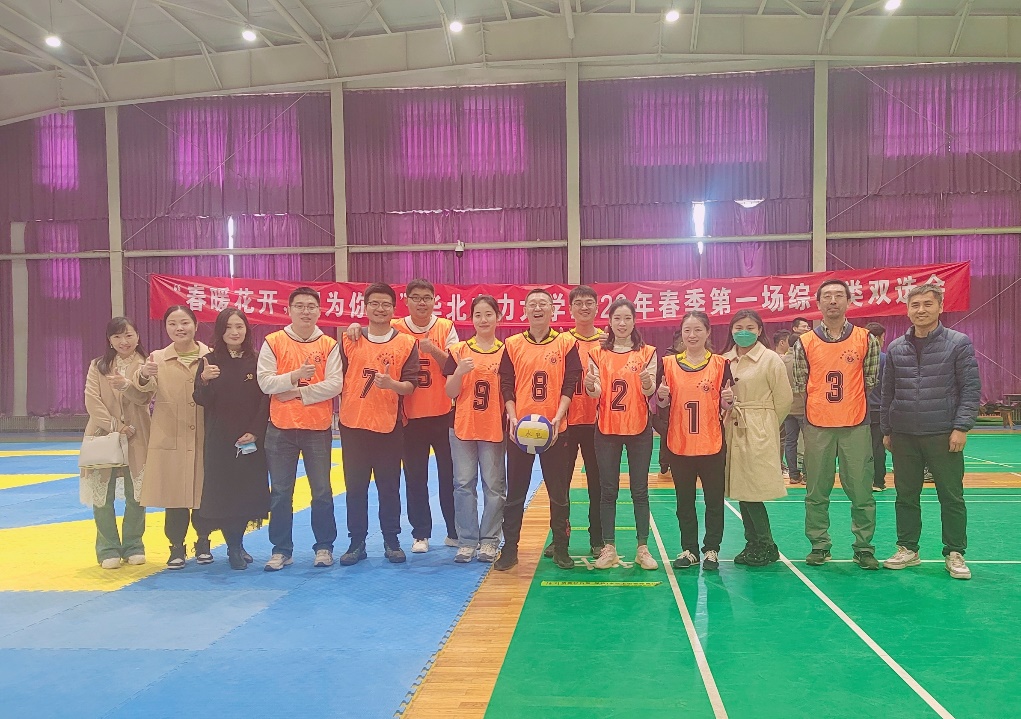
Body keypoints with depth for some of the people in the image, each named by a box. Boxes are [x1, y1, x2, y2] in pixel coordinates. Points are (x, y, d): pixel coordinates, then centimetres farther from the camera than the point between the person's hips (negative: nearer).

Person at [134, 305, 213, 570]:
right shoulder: (158, 359, 3)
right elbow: (146, 387, -17)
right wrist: (143, 375, -38)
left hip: (204, 439, 0)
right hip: (170, 440, 0)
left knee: (204, 493, 7)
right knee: (174, 495, 3)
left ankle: (203, 542, 26)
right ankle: (176, 547, 18)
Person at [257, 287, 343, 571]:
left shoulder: (329, 345, 1)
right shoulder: (273, 342, 1)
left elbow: (334, 385, -8)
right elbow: (265, 382, -6)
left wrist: (298, 393, -13)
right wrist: (295, 376, -20)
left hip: (318, 429, 0)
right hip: (281, 429, 1)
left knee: (322, 492, 6)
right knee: (280, 493, 8)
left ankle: (324, 547, 20)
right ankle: (281, 549, 19)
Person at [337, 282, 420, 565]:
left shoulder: (407, 343, 1)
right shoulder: (349, 340, 4)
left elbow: (410, 385, -3)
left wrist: (391, 383, -22)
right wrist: (340, 407, 0)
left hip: (389, 426, -1)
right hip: (353, 425, 1)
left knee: (389, 486, 6)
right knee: (355, 486, 6)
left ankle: (392, 541, 18)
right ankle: (357, 542, 17)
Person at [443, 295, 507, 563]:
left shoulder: (505, 351, 2)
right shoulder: (459, 351, 4)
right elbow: (450, 393, 2)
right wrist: (459, 372, -16)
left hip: (494, 429, -1)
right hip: (463, 427, 1)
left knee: (494, 486, 4)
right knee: (464, 485, 5)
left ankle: (489, 541, 13)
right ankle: (466, 541, 13)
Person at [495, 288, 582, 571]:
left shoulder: (566, 343, 2)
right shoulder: (512, 344, 5)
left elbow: (570, 384, -2)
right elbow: (506, 385, 3)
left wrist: (557, 418, -13)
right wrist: (513, 418, -9)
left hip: (555, 428, -1)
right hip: (519, 428, 1)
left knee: (559, 492, 7)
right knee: (515, 492, 6)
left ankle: (561, 547, 19)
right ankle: (509, 548, 15)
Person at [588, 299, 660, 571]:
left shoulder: (648, 353, 3)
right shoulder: (598, 353, 4)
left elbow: (650, 392, -5)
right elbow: (596, 392, -1)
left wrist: (648, 383, -27)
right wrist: (591, 385, -24)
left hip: (639, 428, 0)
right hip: (606, 429, 1)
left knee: (639, 490, 4)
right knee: (608, 490, 4)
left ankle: (643, 548, 12)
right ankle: (608, 548, 11)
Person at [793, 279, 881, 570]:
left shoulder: (866, 339, 2)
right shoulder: (806, 342, 3)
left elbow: (871, 380, 8)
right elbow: (800, 384, 8)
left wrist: (850, 401, 7)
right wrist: (823, 400, 6)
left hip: (856, 425, 0)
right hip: (817, 426, 1)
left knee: (861, 491, 3)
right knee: (816, 492, 7)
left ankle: (864, 548, 15)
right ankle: (819, 545, 18)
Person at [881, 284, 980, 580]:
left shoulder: (959, 343, -2)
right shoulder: (895, 348, 7)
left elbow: (971, 389, -5)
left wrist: (961, 427, -12)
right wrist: (887, 430, 11)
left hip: (943, 435, -3)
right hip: (903, 436, 3)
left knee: (952, 497, 4)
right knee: (906, 496, 10)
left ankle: (954, 554, 15)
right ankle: (907, 549, 21)